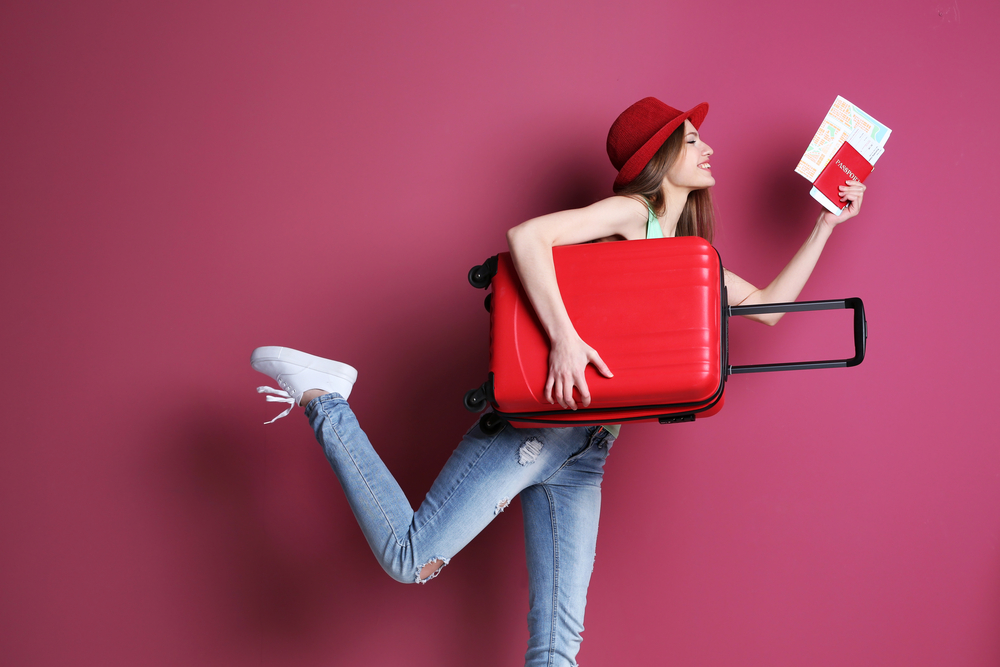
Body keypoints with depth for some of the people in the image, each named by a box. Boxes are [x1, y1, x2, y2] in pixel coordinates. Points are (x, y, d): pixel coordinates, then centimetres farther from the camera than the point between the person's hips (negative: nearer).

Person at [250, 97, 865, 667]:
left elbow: (766, 306, 25)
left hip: (584, 453, 8)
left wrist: (827, 224, 23)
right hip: (538, 421, -8)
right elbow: (527, 235, -19)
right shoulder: (629, 213, -4)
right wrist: (564, 338, -27)